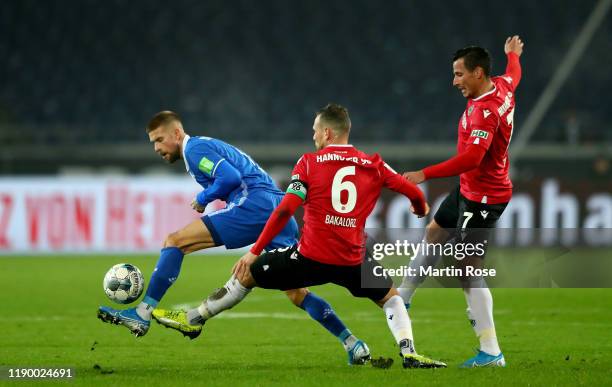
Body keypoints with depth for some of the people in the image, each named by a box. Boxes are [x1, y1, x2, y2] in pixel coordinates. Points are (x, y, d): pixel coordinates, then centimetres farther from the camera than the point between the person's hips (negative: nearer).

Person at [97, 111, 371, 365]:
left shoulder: (194, 149, 0)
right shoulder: (208, 146, 31)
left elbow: (231, 178, -15)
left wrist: (203, 199, 0)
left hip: (254, 206, -10)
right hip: (280, 209, 10)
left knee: (175, 241, -9)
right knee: (297, 294, 11)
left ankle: (142, 315, -14)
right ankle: (353, 344, 6)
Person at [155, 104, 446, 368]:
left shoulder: (309, 163, 0)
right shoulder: (373, 165, 6)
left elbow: (284, 211, -8)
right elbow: (413, 192, 6)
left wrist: (254, 252, -6)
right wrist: (421, 208, 32)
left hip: (310, 257, -2)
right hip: (353, 262, 2)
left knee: (246, 275, 18)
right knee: (391, 298, 26)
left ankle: (193, 320, 25)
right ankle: (409, 353, 4)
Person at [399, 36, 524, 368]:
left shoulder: (484, 112, -30)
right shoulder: (502, 87, -2)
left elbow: (471, 158, -40)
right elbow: (513, 74, 24)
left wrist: (424, 175, -39)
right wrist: (513, 54, 47)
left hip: (483, 197, -11)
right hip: (468, 189, 11)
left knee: (467, 268, -11)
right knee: (434, 233, 26)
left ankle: (491, 353, -11)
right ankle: (401, 299, 45)